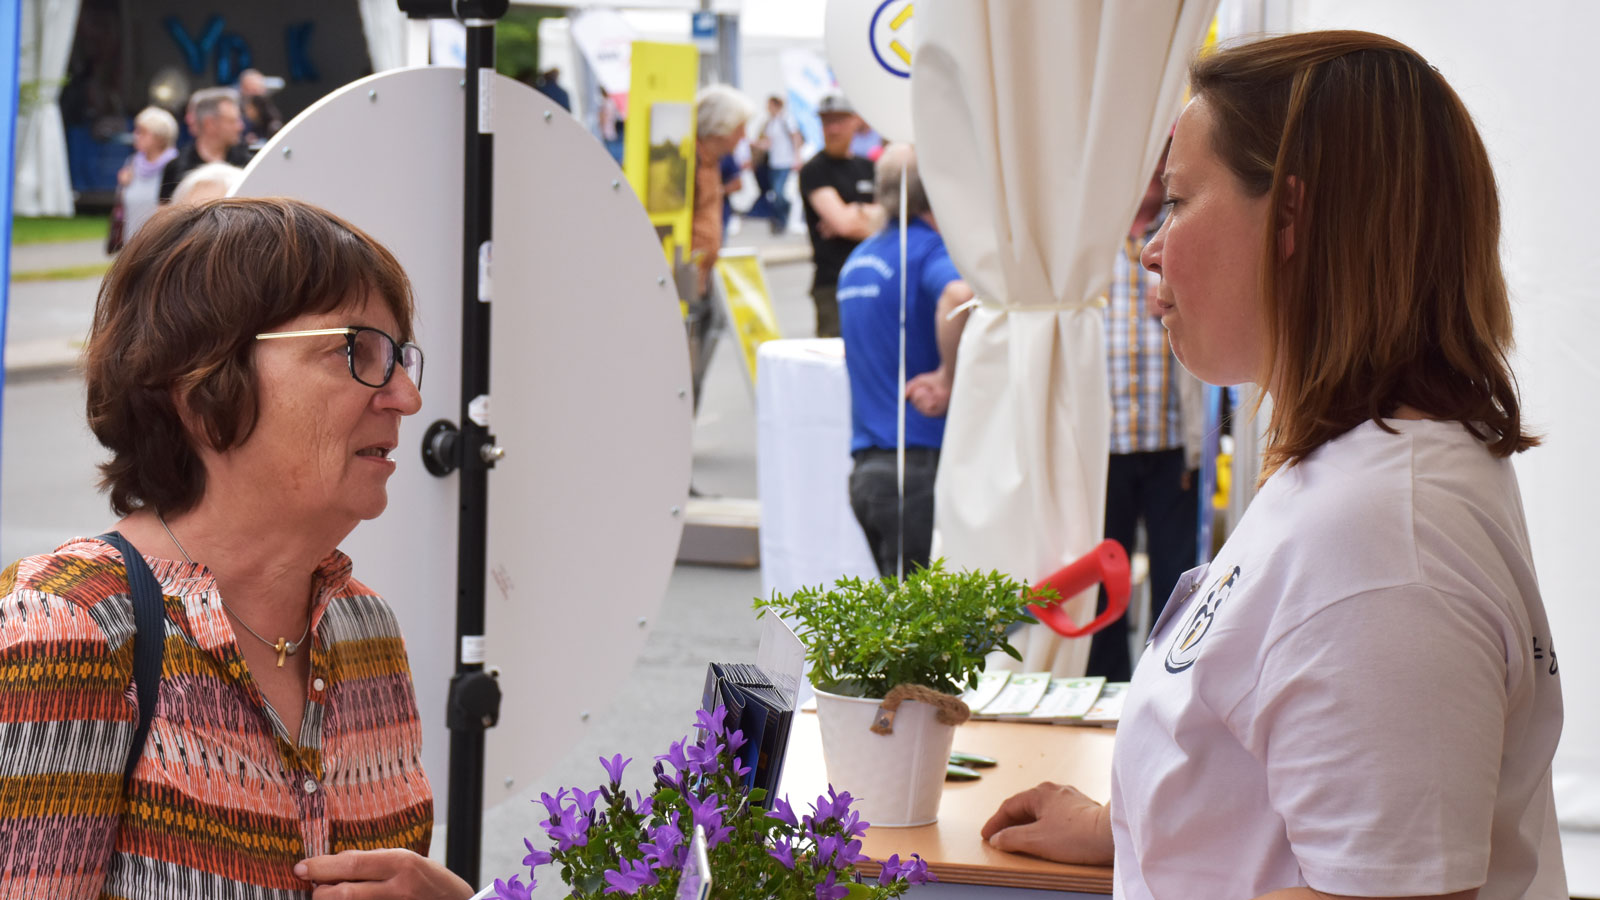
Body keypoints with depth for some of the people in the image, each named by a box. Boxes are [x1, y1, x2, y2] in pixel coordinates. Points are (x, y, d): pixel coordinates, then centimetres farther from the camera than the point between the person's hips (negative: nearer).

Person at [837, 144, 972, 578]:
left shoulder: (858, 257, 16)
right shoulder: (928, 249, -10)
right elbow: (960, 293, -33)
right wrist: (949, 379, -21)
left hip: (864, 468, 8)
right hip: (921, 461, -8)